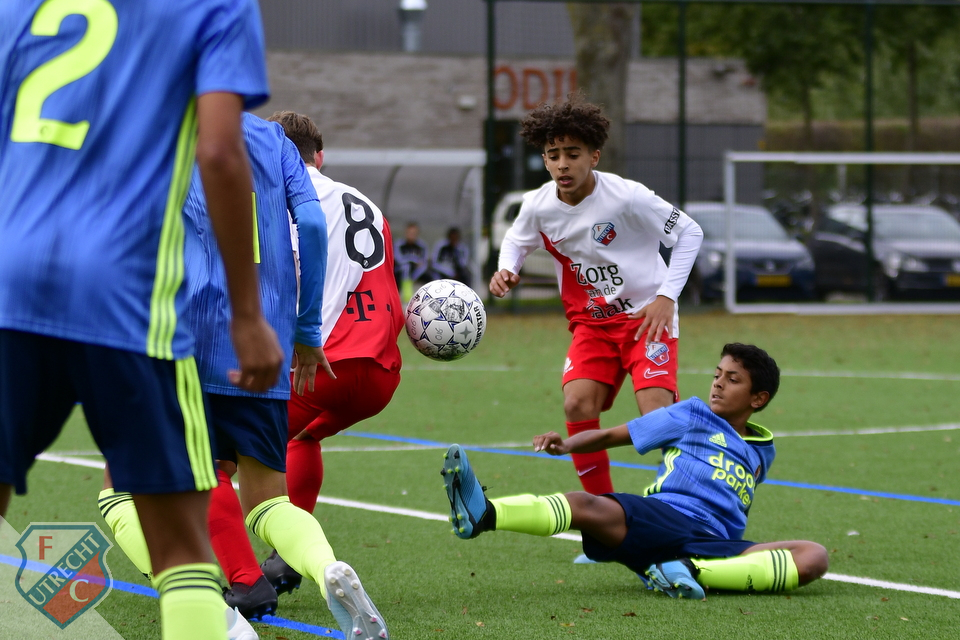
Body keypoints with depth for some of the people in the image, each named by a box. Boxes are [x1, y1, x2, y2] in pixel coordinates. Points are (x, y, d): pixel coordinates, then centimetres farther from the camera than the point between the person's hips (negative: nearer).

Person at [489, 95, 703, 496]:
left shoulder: (627, 197, -20)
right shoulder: (538, 206, -7)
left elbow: (689, 233, -9)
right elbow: (517, 240, 17)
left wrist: (666, 296, -16)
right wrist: (506, 269, -7)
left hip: (647, 316, -4)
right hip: (591, 322, 4)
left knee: (656, 411, -21)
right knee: (578, 404, -16)